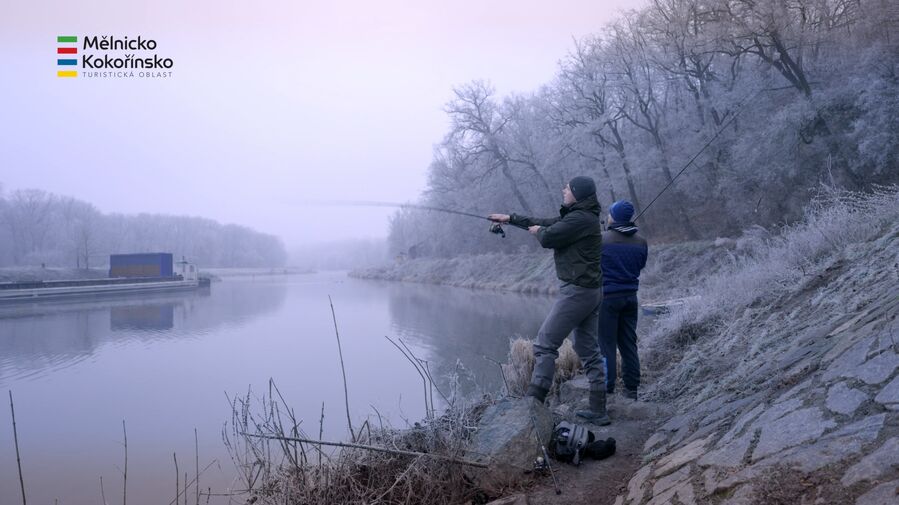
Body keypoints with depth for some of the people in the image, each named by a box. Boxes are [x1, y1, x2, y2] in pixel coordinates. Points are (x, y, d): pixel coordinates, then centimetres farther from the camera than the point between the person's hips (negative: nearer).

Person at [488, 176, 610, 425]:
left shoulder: (580, 219, -15)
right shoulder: (580, 217, 16)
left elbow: (547, 238, -16)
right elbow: (546, 222, 24)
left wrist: (538, 231, 8)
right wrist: (511, 218, 28)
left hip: (576, 290, -10)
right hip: (592, 291, 10)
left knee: (545, 344, -7)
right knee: (589, 350, 11)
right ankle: (598, 411, 14)